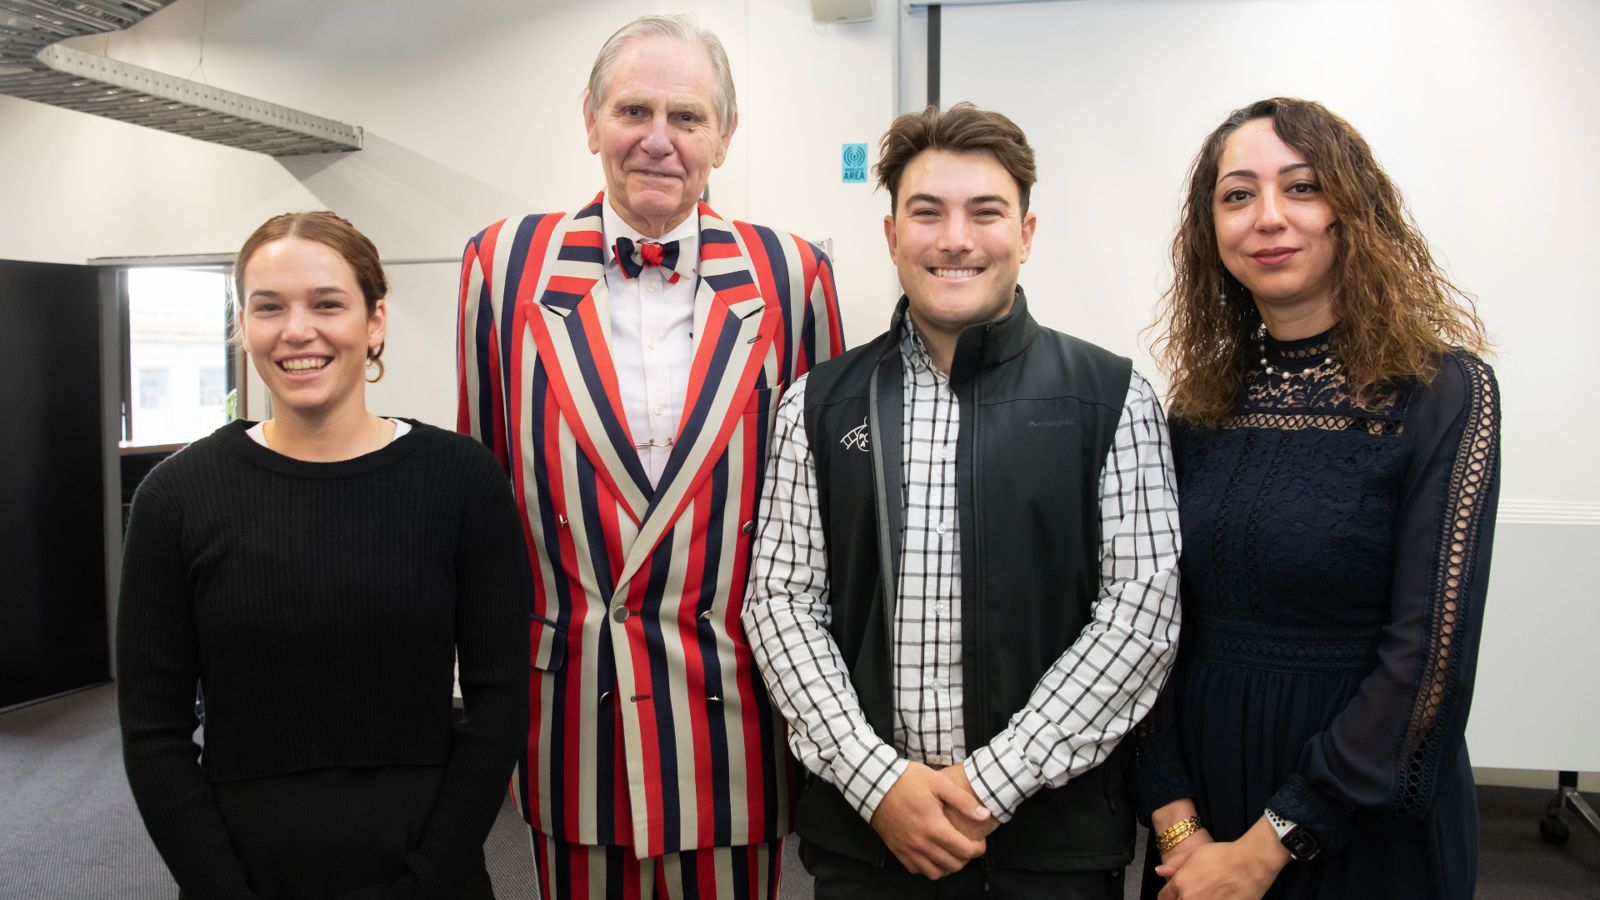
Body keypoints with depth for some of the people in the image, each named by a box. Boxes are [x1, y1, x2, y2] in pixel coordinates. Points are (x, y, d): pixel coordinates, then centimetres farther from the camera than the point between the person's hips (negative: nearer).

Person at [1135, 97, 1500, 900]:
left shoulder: (1442, 394, -12)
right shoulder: (1200, 406, 0)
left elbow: (1430, 656, -16)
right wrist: (1175, 818, -10)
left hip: (1367, 833, -3)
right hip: (1204, 798, 4)